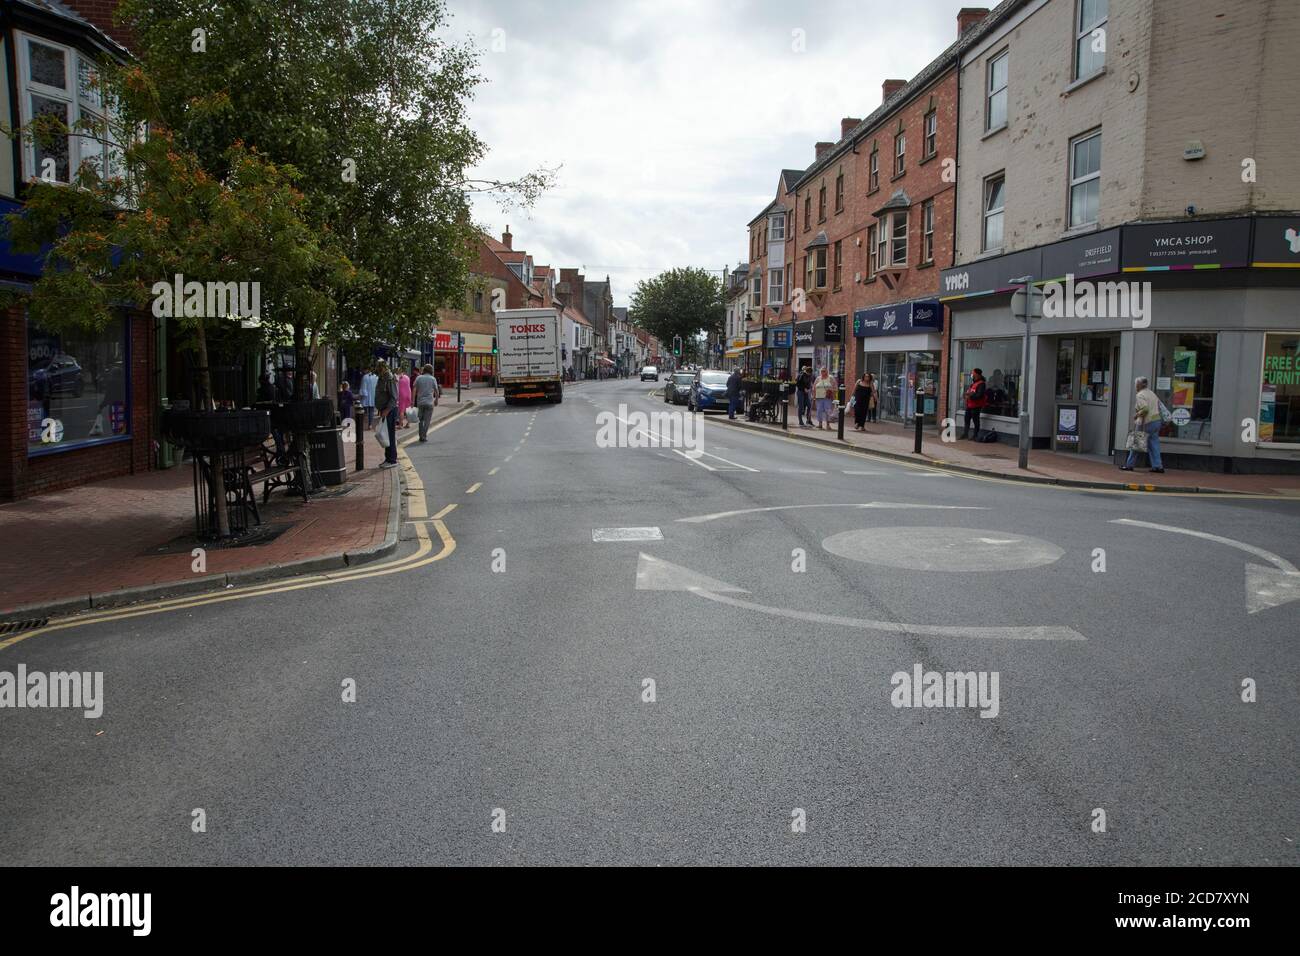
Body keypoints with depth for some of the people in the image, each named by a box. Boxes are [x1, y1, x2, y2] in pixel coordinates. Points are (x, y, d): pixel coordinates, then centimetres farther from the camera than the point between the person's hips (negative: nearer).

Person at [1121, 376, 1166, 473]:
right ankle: (1158, 466, 4)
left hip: (1146, 422, -8)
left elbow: (1145, 408, -24)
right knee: (1154, 444, 9)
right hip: (1157, 420, 8)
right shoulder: (1152, 393, 17)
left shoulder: (1140, 395, -11)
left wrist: (1137, 415, -11)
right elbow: (1159, 406, 17)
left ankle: (1129, 465, 8)